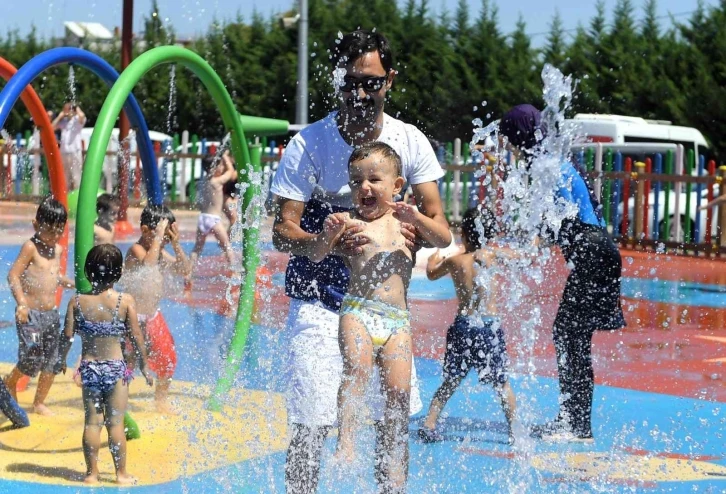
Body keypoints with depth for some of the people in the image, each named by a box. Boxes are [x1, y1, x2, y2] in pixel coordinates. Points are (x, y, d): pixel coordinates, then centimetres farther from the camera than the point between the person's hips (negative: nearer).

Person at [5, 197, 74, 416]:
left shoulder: (58, 249, 11)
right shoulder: (31, 247, -11)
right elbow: (13, 276, -17)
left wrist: (75, 284, 12)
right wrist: (22, 303, -28)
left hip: (51, 313, 7)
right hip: (30, 313, -7)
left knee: (52, 361, 7)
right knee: (32, 358, -10)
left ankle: (39, 402, 22)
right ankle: (10, 383, 20)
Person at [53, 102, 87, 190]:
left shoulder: (77, 120, -1)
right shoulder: (63, 121, 15)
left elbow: (82, 116, -23)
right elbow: (52, 127, 9)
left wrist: (77, 108, -4)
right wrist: (60, 116, 10)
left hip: (75, 151, -6)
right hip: (64, 152, 6)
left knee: (76, 176, -10)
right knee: (66, 177, 11)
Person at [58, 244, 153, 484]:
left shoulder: (77, 302, -6)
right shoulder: (126, 301, -9)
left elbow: (68, 336, -4)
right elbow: (136, 336, -7)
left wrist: (62, 359, 14)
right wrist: (144, 366, 5)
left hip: (89, 367, 2)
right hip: (115, 367, -2)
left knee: (92, 422, 10)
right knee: (115, 422, 5)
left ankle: (92, 472, 14)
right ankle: (121, 473, 11)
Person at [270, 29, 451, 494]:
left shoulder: (410, 141, -3)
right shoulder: (308, 144, -12)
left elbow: (438, 219, -4)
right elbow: (283, 232, -13)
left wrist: (421, 233, -29)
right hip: (320, 301, -3)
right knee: (310, 424, -10)